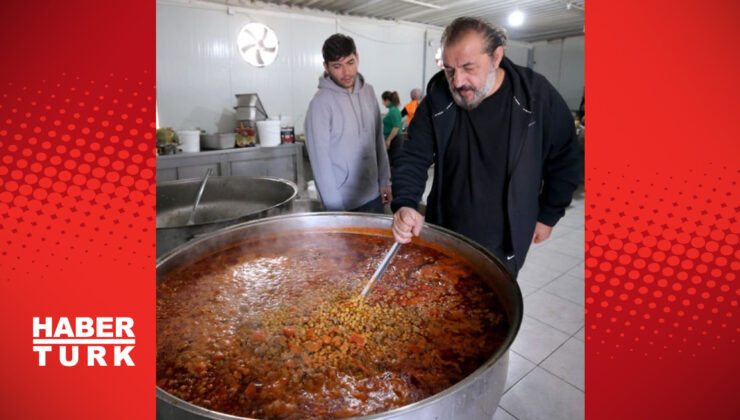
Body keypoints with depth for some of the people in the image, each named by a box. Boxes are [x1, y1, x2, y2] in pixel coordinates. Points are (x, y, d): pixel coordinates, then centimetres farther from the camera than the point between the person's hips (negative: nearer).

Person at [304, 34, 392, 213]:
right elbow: (321, 160, -14)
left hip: (374, 196, 6)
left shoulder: (368, 92, 3)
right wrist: (334, 207, -14)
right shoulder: (321, 103, -14)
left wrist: (385, 181, 7)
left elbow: (379, 140, 9)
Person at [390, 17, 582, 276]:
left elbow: (564, 162, 0)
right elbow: (414, 158, -10)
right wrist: (405, 205, -28)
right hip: (445, 233, 2)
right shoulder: (437, 99, -9)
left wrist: (548, 216, 3)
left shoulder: (537, 95, -12)